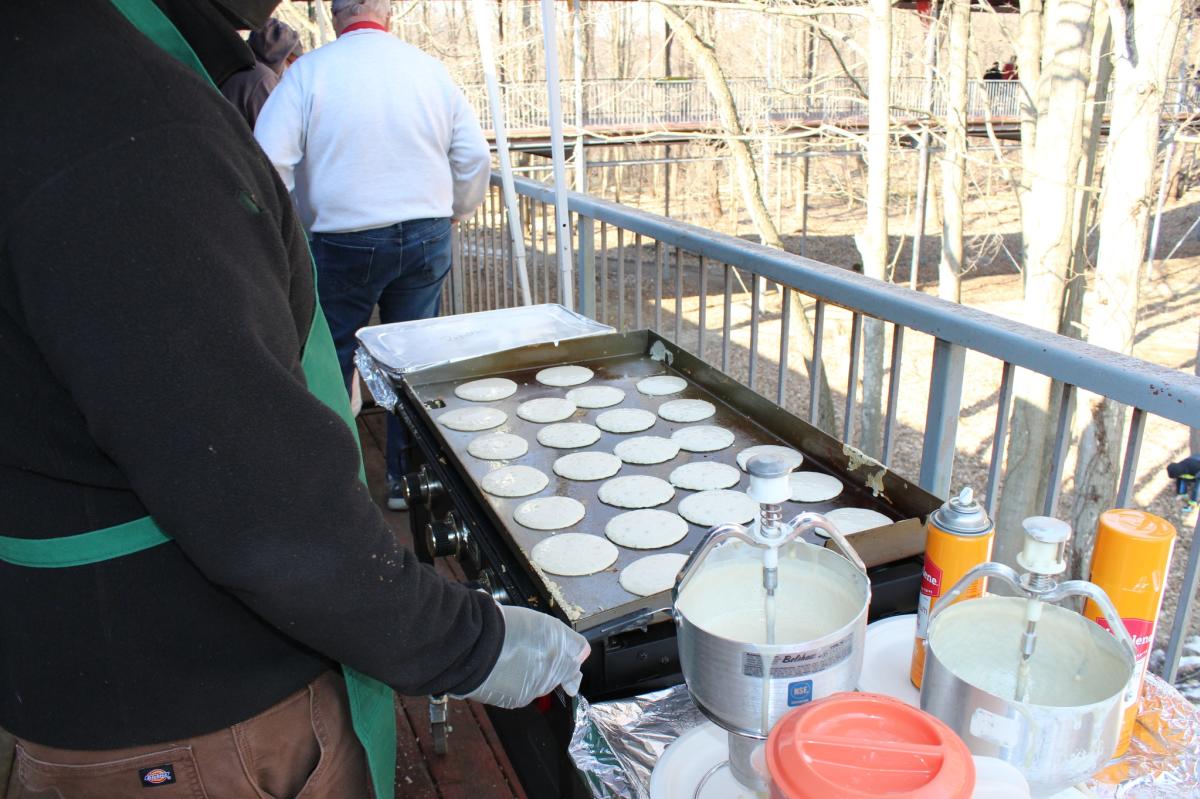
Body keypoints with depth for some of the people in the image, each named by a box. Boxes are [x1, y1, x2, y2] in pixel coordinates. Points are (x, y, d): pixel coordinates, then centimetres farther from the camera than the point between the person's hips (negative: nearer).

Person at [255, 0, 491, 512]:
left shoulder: (309, 71, -6)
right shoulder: (429, 68, 2)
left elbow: (269, 162, -11)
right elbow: (476, 157, 4)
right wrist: (452, 212, 19)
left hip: (341, 244, -2)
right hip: (425, 239, 3)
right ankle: (408, 477, 21)